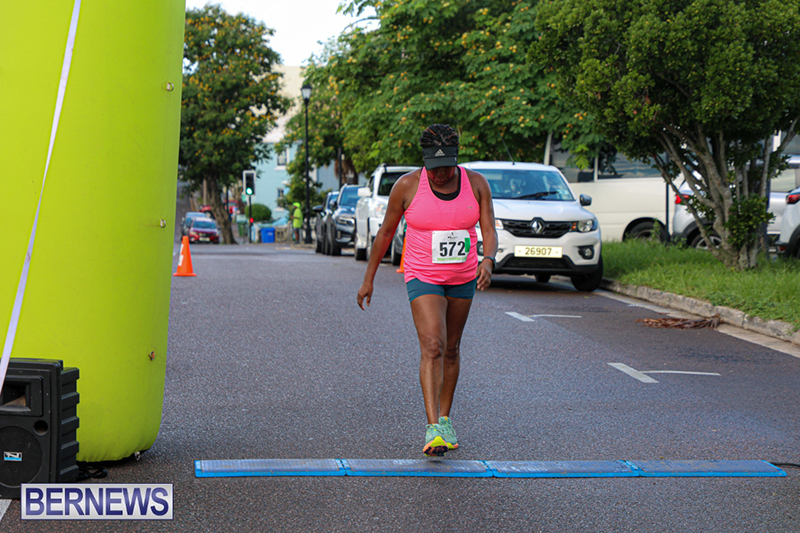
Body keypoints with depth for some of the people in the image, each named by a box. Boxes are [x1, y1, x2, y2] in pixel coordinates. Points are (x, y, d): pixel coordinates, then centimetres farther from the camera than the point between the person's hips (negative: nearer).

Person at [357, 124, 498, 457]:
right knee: (432, 347, -19)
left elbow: (489, 231, -8)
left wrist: (488, 261, -29)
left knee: (451, 349, 14)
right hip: (423, 278, -3)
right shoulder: (407, 186, -11)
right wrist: (368, 279, 2)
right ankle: (433, 429, -26)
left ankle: (444, 418, 30)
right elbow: (386, 232, -1)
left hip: (463, 278, 4)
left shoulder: (476, 184, -5)